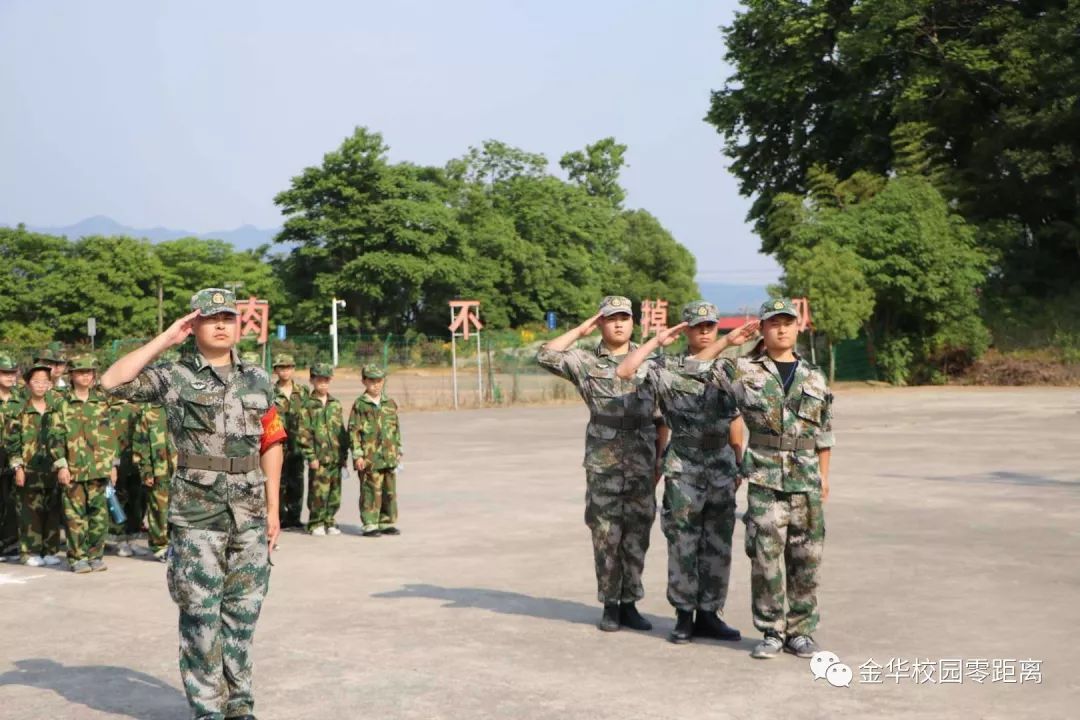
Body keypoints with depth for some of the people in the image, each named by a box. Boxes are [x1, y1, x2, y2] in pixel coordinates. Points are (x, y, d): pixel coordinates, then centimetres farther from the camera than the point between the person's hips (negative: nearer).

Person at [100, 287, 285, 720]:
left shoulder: (258, 381, 12)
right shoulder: (174, 378, 0)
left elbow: (270, 444, 13)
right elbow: (112, 382, -14)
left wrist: (273, 509, 8)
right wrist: (165, 341, -11)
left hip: (251, 515, 4)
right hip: (197, 516, -3)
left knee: (243, 613, 9)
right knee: (201, 615, 1)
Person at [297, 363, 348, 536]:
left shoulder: (336, 404, 14)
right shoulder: (307, 405, -2)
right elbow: (304, 433, -6)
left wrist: (344, 453, 12)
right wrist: (311, 456, -11)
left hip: (336, 456, 5)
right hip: (319, 457, -5)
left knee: (335, 492, 7)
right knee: (319, 492, -5)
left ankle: (329, 522, 18)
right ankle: (316, 524, 5)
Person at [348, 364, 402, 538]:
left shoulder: (390, 404, 12)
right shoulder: (360, 405, -3)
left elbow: (396, 428, 19)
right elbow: (353, 431, -5)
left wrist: (398, 450, 16)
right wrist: (357, 455, -10)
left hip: (389, 457, 5)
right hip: (369, 457, -5)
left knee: (389, 491, 9)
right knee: (371, 491, -5)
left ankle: (387, 523, 19)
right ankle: (370, 525, 1)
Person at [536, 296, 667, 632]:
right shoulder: (587, 362, 4)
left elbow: (660, 416, 10)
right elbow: (545, 355, -10)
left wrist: (661, 460, 5)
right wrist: (580, 331, -3)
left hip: (642, 464, 2)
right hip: (603, 465, -2)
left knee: (636, 537, 6)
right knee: (606, 537, 2)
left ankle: (629, 604, 16)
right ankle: (610, 605, 12)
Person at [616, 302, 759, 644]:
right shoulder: (668, 369, -4)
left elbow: (733, 421, 15)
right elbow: (625, 371, -18)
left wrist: (739, 465, 13)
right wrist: (658, 341, -14)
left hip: (722, 470, 4)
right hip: (683, 471, -4)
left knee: (718, 547, 8)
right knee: (683, 546, 2)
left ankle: (709, 615, 17)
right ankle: (684, 616, 12)